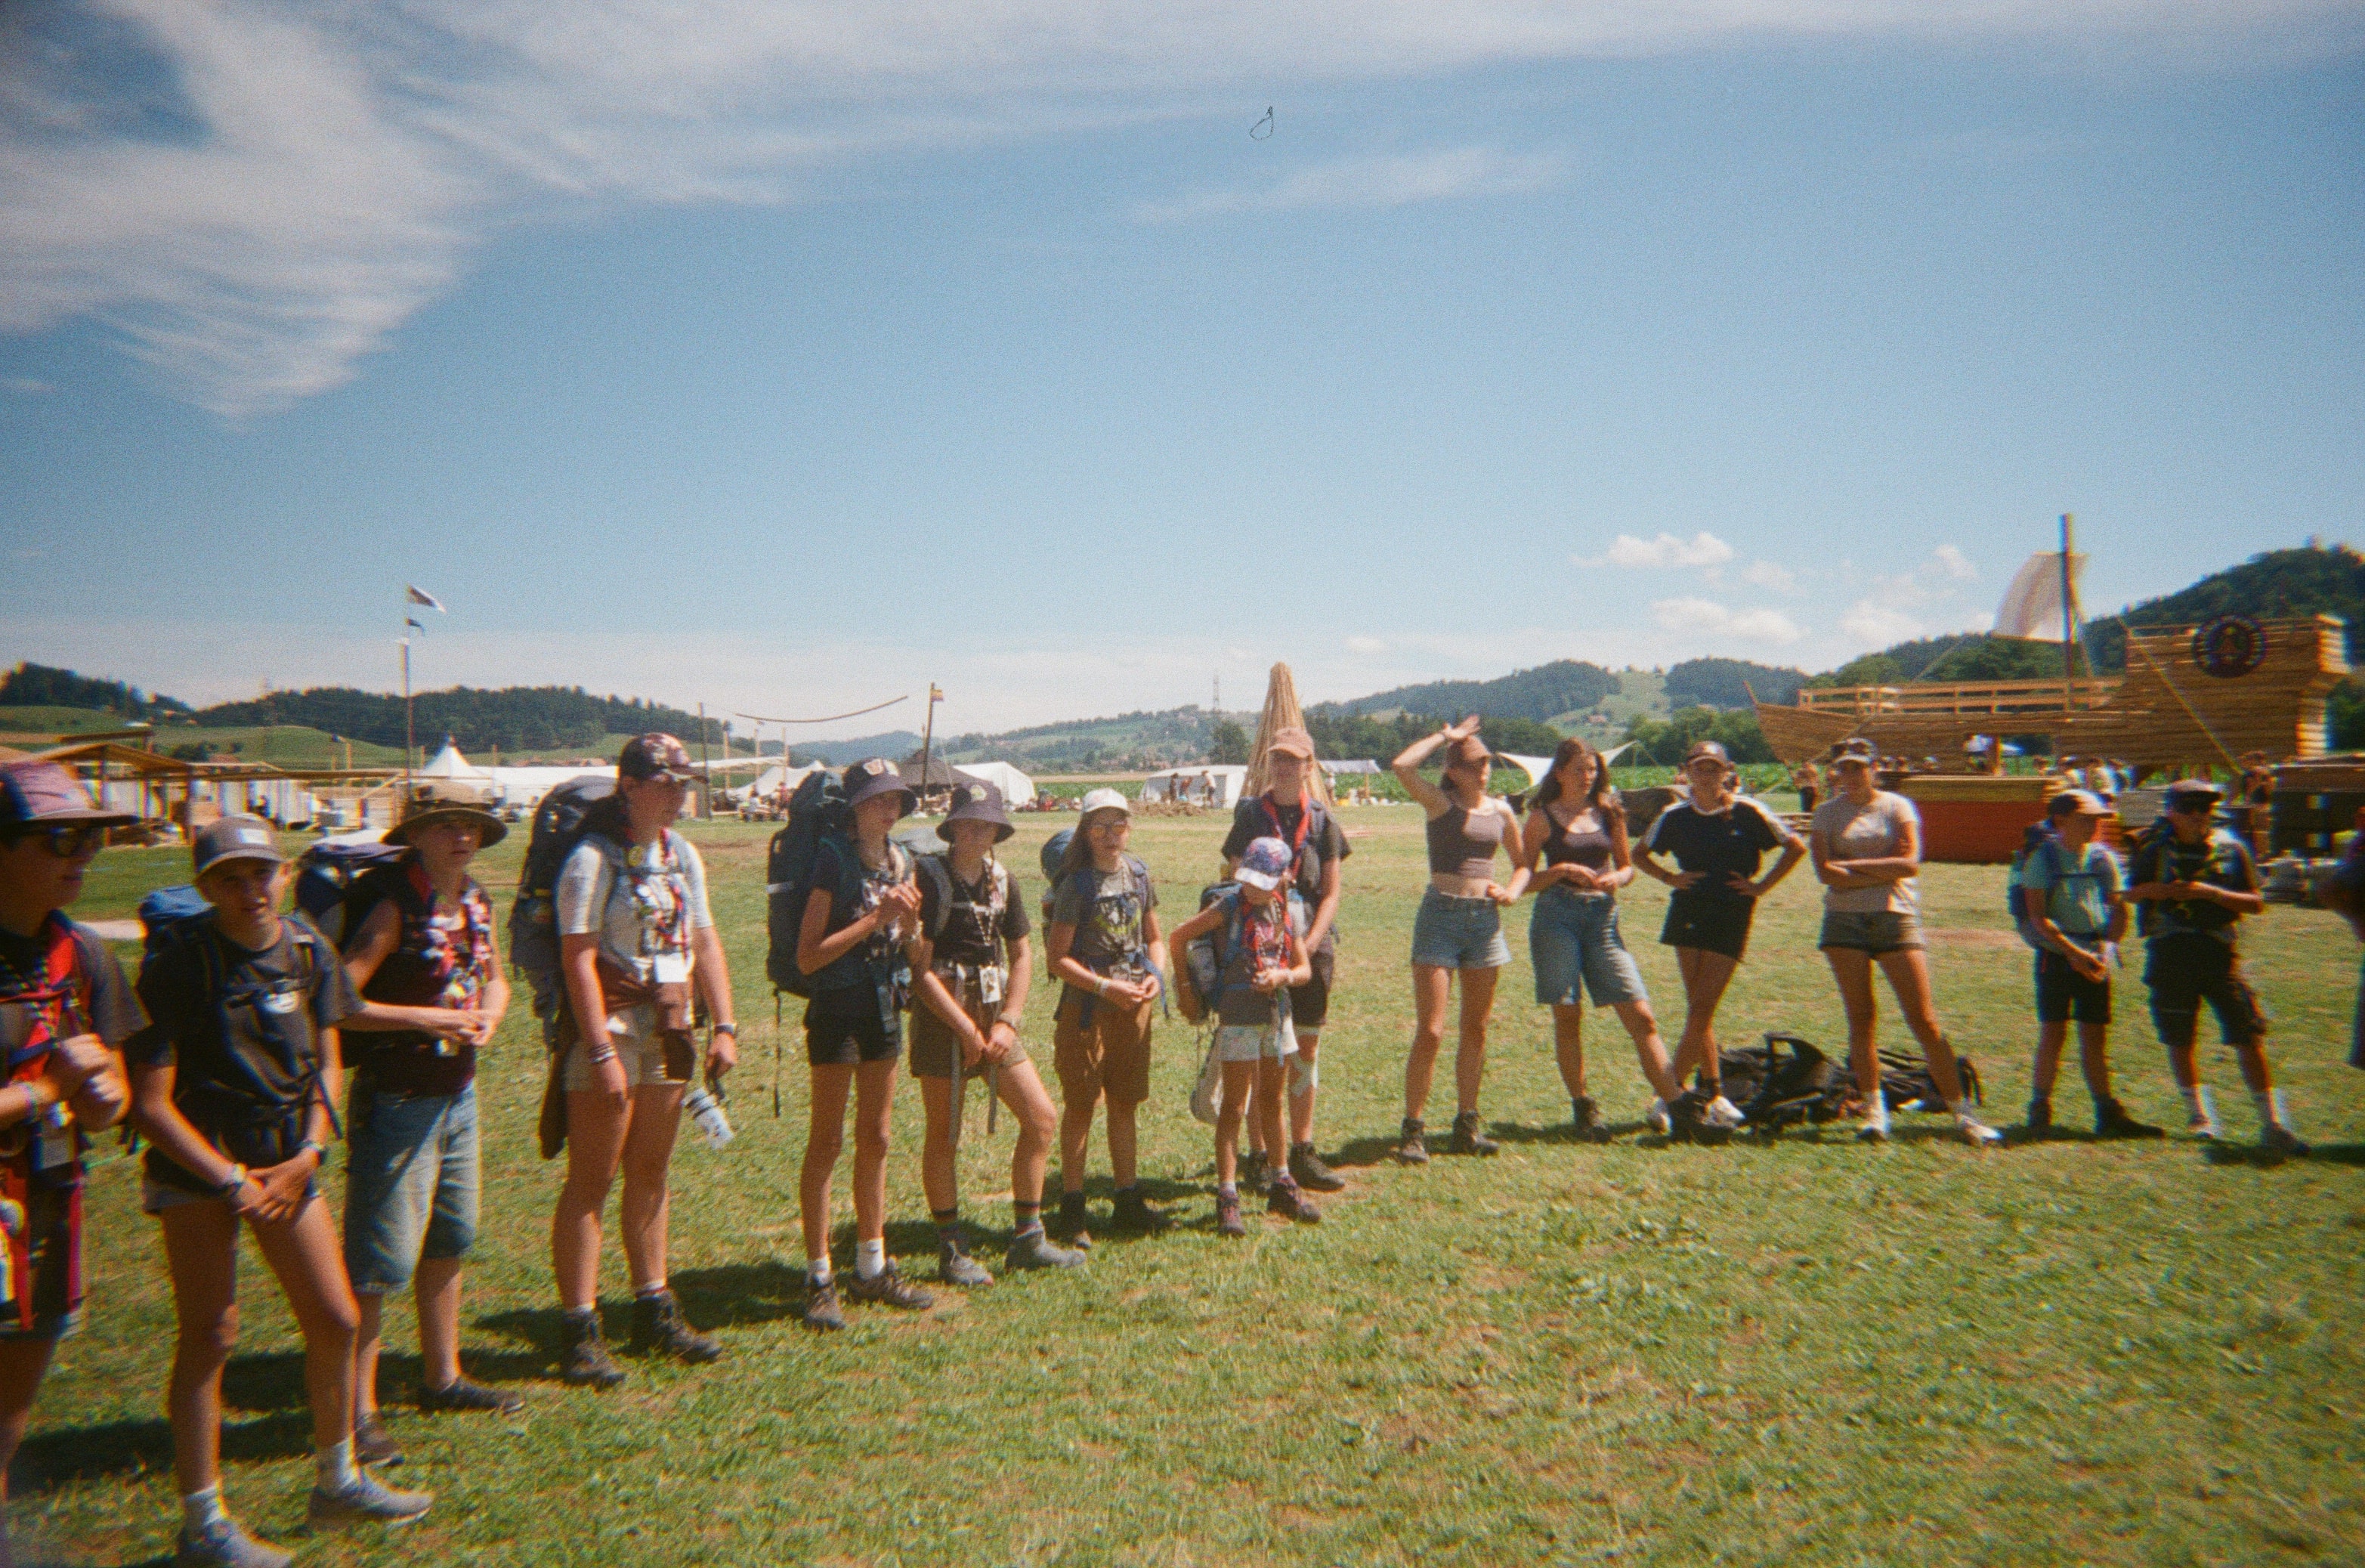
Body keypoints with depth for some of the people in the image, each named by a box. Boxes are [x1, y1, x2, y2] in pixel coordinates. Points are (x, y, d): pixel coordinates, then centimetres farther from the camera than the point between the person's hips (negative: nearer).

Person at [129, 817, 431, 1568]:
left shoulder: (308, 950, 1)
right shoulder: (178, 963, -14)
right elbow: (151, 1100, -13)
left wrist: (309, 1152, -2)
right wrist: (229, 1179, -14)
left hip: (287, 1162, 5)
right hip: (197, 1166, -5)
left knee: (336, 1321, 8)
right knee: (210, 1334, -3)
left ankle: (336, 1482, 27)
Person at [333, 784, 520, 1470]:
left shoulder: (476, 902, 4)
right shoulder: (392, 906, -17)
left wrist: (488, 1015, 0)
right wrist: (427, 1018, -22)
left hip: (458, 1095, 8)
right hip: (396, 1099, -8)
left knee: (449, 1241, 18)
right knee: (382, 1260, -3)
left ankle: (442, 1377, 33)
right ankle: (357, 1412, 10)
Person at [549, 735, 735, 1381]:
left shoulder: (682, 855, 10)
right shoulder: (594, 859, -13)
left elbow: (705, 943, 12)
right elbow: (578, 960, -17)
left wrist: (724, 1026, 5)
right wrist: (603, 1054, -20)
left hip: (667, 1030, 7)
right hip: (608, 1028, -7)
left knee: (651, 1173, 14)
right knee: (591, 1181, -1)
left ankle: (654, 1314, 25)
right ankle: (580, 1335, 6)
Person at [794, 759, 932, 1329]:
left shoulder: (900, 861, 7)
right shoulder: (834, 859, -14)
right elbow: (808, 955, -17)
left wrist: (910, 921, -6)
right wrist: (875, 919, -19)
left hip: (885, 1009, 7)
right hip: (838, 1010, -7)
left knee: (875, 1141, 14)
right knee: (827, 1144, 1)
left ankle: (872, 1269, 25)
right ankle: (819, 1279, 10)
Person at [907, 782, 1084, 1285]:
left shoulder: (1002, 881, 7)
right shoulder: (929, 879, -10)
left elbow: (1021, 958, 13)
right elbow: (919, 968, -13)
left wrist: (1007, 1022, -1)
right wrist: (966, 1029, -13)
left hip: (993, 1016, 6)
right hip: (941, 1017, -6)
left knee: (1042, 1117, 3)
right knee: (944, 1136, 3)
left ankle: (1027, 1239, 16)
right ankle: (952, 1252, 18)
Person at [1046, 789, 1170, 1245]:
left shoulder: (1139, 875, 5)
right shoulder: (1076, 884, -11)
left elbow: (1154, 938, 15)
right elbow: (1058, 957, -12)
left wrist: (1156, 974, -4)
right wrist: (1105, 988, -19)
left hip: (1134, 1003, 5)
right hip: (1087, 1005, -5)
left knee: (1126, 1103, 14)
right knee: (1080, 1105, 2)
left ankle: (1128, 1200, 25)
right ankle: (1072, 1208, 14)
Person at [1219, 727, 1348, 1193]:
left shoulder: (1322, 821, 3)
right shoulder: (1250, 815, 0)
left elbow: (1331, 893, 1)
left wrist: (1310, 944, -12)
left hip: (1312, 947, 2)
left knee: (1306, 1050, 10)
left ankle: (1302, 1153, 20)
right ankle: (1258, 1156, 12)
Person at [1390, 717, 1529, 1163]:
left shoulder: (1500, 810, 9)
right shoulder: (1441, 803, -3)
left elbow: (1523, 863, 21)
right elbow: (1401, 765, -20)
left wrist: (1512, 891, -1)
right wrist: (1444, 736, -8)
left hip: (1486, 919, 5)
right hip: (1441, 916, -5)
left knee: (1476, 1029, 11)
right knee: (1430, 1031, -8)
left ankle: (1466, 1125, 22)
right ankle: (1413, 1130, 1)